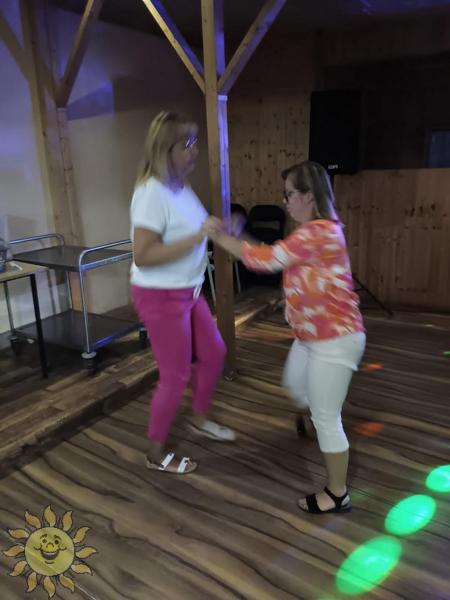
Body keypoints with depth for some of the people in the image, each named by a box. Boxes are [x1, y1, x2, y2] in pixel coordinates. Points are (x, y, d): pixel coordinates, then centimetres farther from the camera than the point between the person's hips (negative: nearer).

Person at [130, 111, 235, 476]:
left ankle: (200, 420, 44)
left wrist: (216, 232, 0)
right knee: (176, 376, 3)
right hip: (160, 297, -9)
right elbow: (143, 255, -28)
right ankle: (156, 454, 26)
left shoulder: (180, 186, 6)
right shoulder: (152, 192, -22)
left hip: (187, 292, 9)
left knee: (214, 353, 20)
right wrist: (198, 236, -29)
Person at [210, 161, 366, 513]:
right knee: (294, 384, 31)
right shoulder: (315, 230, 9)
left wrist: (222, 238, -15)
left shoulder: (318, 232, -25)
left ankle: (338, 494, 21)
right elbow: (277, 257, 12)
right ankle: (311, 418, 63)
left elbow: (267, 259, -24)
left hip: (335, 339, -10)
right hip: (313, 335, 11)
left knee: (326, 418, 2)